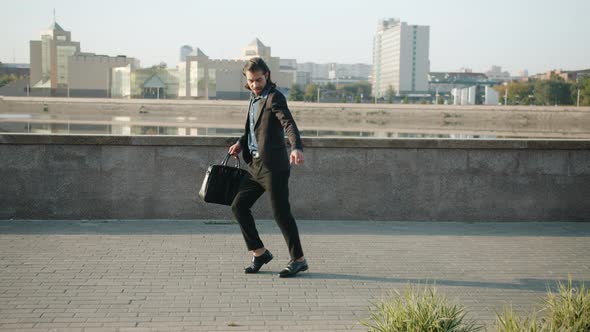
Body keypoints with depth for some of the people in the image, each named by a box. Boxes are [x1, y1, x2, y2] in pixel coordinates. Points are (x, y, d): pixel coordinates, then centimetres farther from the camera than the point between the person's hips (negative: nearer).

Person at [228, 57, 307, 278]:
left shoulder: (274, 97, -11)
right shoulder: (255, 98, 16)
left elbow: (289, 123, -26)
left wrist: (296, 148, -44)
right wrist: (241, 144, 11)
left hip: (273, 166, -9)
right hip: (257, 166, 9)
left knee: (281, 213, -4)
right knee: (238, 206, 7)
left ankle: (298, 260, 8)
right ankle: (259, 253, 17)